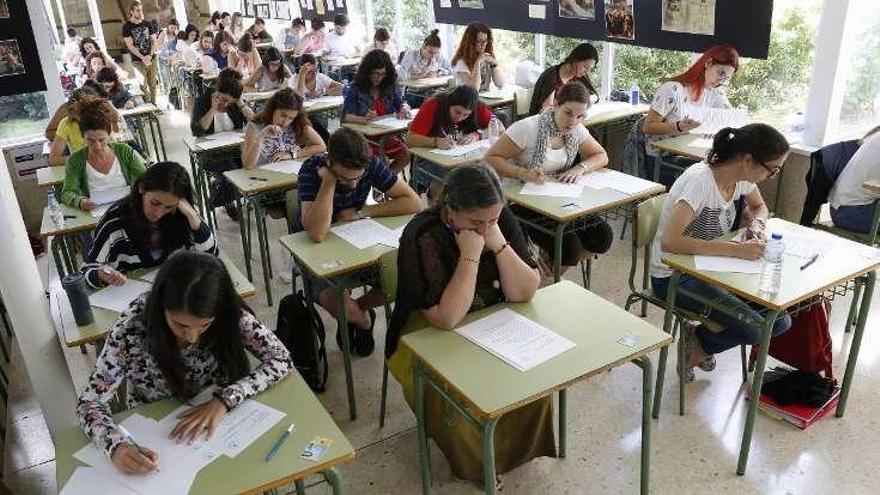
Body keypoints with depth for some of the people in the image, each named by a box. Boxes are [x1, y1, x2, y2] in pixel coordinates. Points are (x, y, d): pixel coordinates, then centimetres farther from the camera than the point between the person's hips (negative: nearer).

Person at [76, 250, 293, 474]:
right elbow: (90, 402, -18)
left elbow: (281, 359, -17)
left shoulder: (230, 316, -21)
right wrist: (117, 447, -37)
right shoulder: (134, 325, -24)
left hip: (217, 426, 1)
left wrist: (224, 399, -29)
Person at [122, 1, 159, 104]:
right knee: (143, 86, -7)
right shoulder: (127, 26, -2)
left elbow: (154, 41, 8)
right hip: (138, 61, -3)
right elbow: (130, 45, -7)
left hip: (151, 59, 3)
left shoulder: (148, 24, 10)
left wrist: (150, 55, -8)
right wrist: (143, 58, -15)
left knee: (153, 85, 5)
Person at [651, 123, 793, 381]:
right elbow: (669, 242, -37)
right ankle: (698, 341, 10)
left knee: (779, 320, -3)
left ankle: (700, 341, 16)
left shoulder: (741, 177, -4)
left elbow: (759, 208, 18)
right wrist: (736, 249, -36)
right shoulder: (699, 180, -28)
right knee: (753, 328, -20)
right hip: (673, 276, -8)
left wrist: (756, 227, -6)